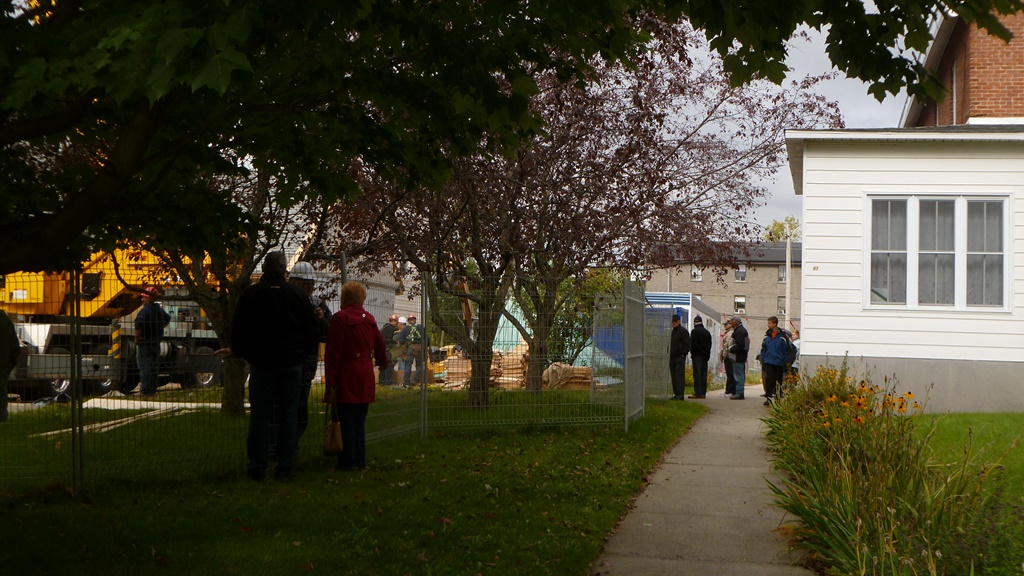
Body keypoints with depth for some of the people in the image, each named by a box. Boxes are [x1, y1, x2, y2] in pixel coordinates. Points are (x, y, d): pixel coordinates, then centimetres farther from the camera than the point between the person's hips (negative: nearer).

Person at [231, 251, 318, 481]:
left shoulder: (251, 293, -4)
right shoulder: (297, 294, 1)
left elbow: (238, 330, 1)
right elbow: (311, 330, 7)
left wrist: (242, 353, 16)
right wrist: (302, 354, 19)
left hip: (261, 363, -1)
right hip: (292, 364, 1)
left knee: (260, 415, 3)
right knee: (288, 414, 6)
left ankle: (257, 466, 3)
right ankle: (285, 466, 5)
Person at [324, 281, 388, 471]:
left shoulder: (340, 318, -12)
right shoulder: (369, 319, 8)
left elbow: (333, 351, -14)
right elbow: (380, 345, 19)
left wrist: (330, 382, -12)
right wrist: (382, 362, 41)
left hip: (346, 377, -6)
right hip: (365, 377, 6)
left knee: (347, 420, -2)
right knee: (360, 420, 13)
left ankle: (348, 461, 0)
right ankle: (360, 460, 16)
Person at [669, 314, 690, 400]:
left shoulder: (683, 331, -5)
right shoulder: (672, 332, 20)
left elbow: (687, 344, -9)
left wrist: (683, 353, -14)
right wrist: (668, 353, 14)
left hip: (680, 357, -8)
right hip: (672, 357, 8)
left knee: (679, 375, -11)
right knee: (674, 376, 7)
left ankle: (680, 394, -13)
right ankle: (676, 393, 11)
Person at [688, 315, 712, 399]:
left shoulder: (694, 331, -8)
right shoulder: (707, 332, 13)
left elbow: (692, 344, -11)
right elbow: (709, 344, 15)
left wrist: (692, 353, 0)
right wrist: (707, 354, 16)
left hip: (697, 355, -6)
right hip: (705, 355, 6)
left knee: (697, 374, -7)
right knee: (704, 374, 7)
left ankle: (698, 393, -12)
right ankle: (703, 392, 7)